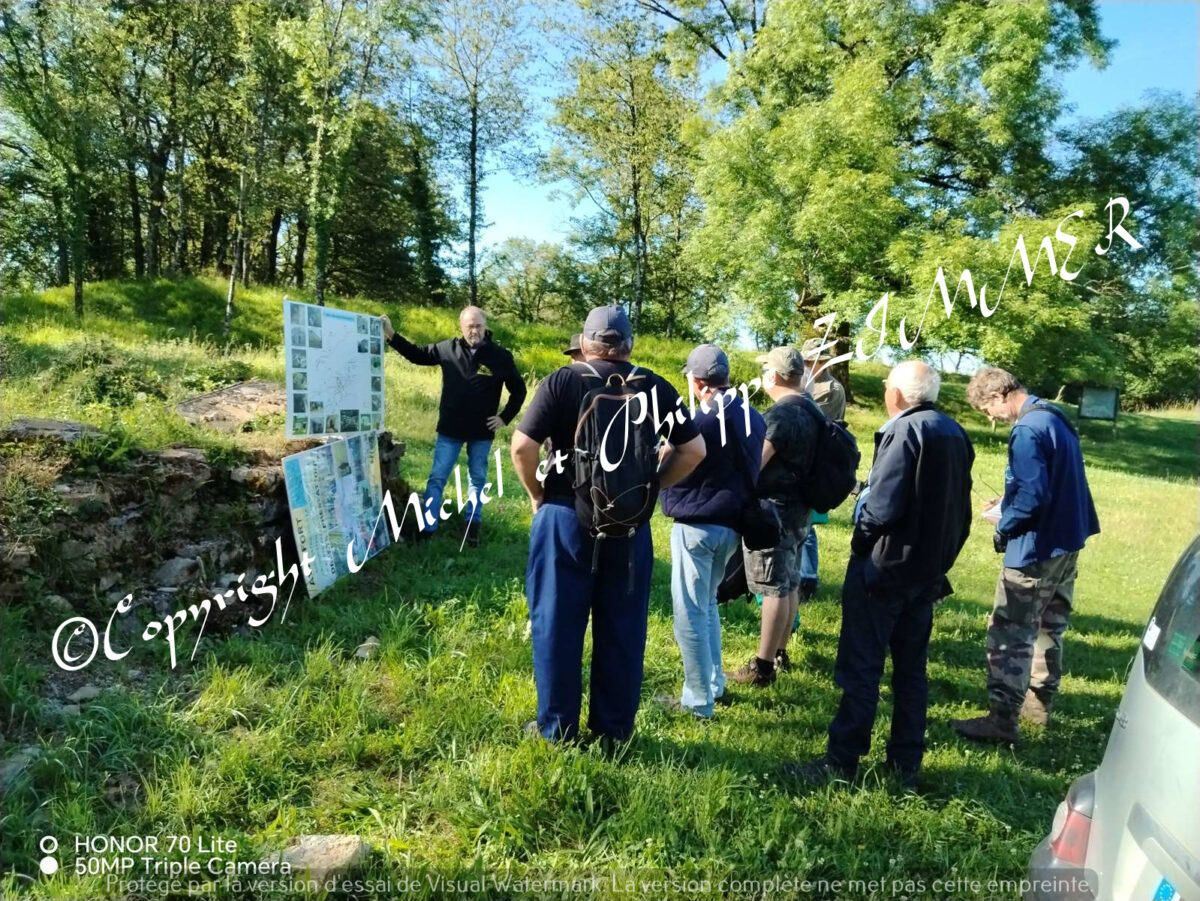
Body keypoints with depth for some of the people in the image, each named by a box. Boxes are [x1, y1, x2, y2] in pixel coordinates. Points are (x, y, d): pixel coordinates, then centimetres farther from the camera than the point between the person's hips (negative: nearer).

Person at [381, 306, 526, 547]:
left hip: (482, 432, -1)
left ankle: (473, 526, 26)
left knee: (477, 479, 13)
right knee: (437, 477, 3)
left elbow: (518, 390, 1)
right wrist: (391, 335, -3)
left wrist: (505, 418, -3)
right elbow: (417, 354, 7)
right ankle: (427, 527, 11)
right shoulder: (448, 348, -5)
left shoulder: (500, 356, -9)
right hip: (450, 429, 1)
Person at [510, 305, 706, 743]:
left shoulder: (561, 381, -6)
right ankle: (615, 727, 23)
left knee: (557, 623, 9)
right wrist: (651, 486, 9)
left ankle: (557, 727, 19)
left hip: (566, 516, -2)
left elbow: (522, 447, -14)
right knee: (622, 629, 13)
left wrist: (537, 494, 1)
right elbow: (694, 450, 2)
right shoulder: (655, 387, 1)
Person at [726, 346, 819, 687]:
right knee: (789, 584, 16)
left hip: (774, 510, -10)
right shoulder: (811, 411, 11)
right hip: (797, 508, 10)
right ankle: (780, 653, 29)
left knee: (774, 589, -5)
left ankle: (763, 668, 2)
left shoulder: (780, 414, -20)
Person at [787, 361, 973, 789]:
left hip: (884, 566, -8)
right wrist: (941, 555, 18)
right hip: (928, 571, 9)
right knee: (911, 668, 15)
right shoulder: (955, 434, 9)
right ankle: (907, 762, 24)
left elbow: (882, 508, -24)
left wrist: (860, 540, -5)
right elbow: (959, 508, 12)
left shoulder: (905, 431, -17)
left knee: (861, 667, 0)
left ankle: (841, 760, 8)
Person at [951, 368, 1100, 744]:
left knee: (1010, 634, -4)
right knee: (1049, 628, 20)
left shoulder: (1027, 430, -21)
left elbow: (1033, 495, -26)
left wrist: (1004, 529, -10)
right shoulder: (1056, 417, 10)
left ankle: (1003, 720, -1)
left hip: (1035, 549, -10)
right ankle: (1039, 702, 33)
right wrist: (1011, 502, 15)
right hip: (1068, 542, 10)